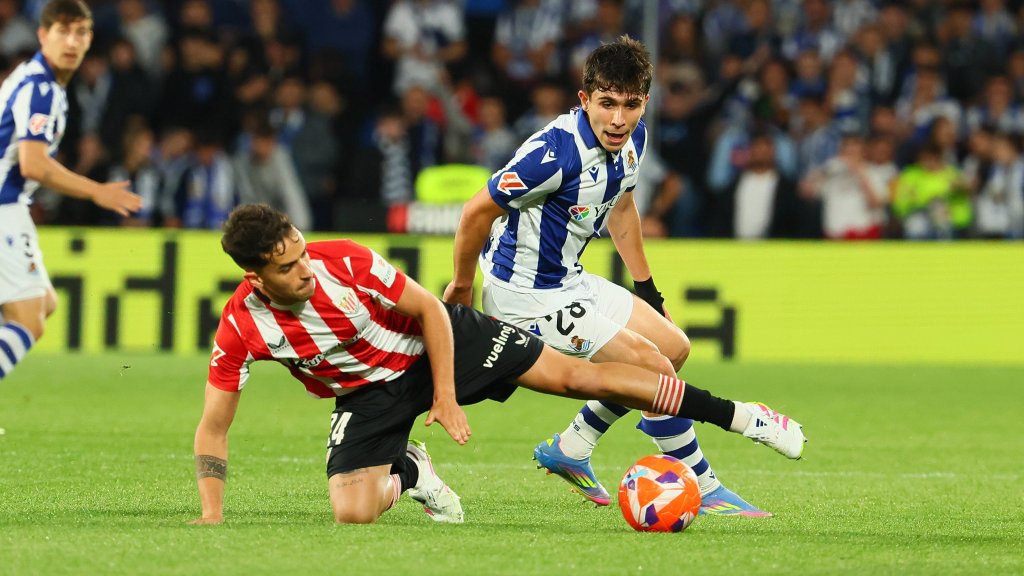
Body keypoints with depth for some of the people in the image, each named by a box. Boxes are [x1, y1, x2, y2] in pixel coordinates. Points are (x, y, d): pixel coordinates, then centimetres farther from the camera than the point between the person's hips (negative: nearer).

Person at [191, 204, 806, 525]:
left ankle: (738, 415, -3)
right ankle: (408, 472, 21)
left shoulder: (347, 263, -29)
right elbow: (213, 429, -16)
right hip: (369, 395, 2)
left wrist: (445, 396, -13)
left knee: (576, 374, -9)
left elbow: (430, 310, -14)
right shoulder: (241, 328, -25)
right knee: (351, 512, -18)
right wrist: (213, 515, -25)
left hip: (435, 342, -2)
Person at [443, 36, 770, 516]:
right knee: (654, 367, -15)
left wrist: (647, 290, 22)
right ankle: (703, 491, -1)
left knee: (674, 347, 17)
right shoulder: (556, 151, -30)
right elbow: (477, 212, -22)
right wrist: (461, 287, -8)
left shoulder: (633, 139, -3)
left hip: (569, 281, 10)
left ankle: (570, 450, 26)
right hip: (528, 296, -10)